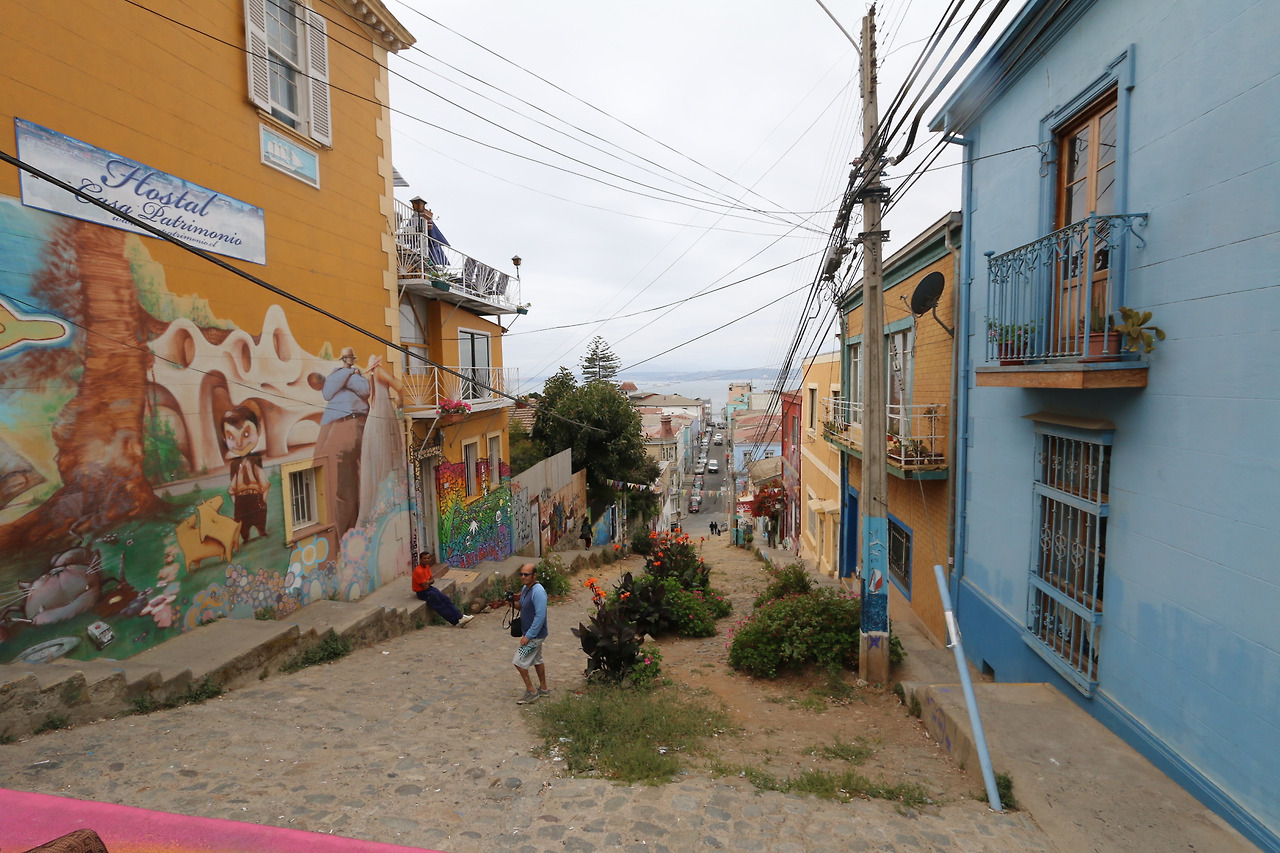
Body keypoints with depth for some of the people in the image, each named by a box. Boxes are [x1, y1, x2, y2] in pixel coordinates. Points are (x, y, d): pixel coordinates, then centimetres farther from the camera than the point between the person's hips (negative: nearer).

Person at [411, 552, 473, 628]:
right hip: (422, 593, -9)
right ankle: (456, 621, -12)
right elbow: (425, 587, -22)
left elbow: (432, 581, 10)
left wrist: (427, 582, -11)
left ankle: (459, 617, -10)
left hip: (429, 588, 9)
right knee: (440, 605, -15)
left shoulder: (427, 567, 6)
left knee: (446, 599, -6)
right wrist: (429, 581, -3)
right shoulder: (418, 571, -23)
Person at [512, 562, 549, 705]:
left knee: (519, 661, -5)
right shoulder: (525, 589, 4)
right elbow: (523, 608, 16)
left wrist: (528, 636, -24)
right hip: (530, 633, 9)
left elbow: (540, 616, -28)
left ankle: (531, 692, 8)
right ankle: (543, 689, 35)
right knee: (537, 660, 20)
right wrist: (516, 604, -6)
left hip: (535, 635, -9)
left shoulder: (538, 592, -26)